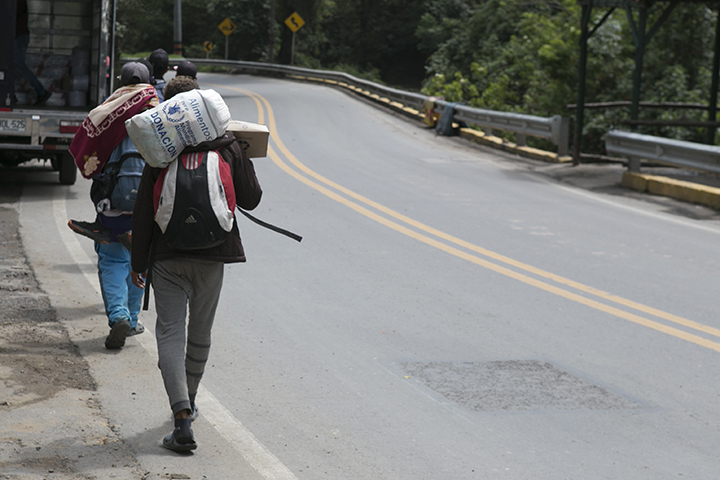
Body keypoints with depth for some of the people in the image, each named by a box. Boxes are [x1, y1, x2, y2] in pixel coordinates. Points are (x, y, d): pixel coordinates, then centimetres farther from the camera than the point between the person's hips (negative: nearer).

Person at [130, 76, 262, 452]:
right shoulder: (228, 146, -1)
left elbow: (144, 210, -5)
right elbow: (251, 199, 5)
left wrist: (139, 261, 2)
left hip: (168, 255, -2)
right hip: (213, 254, 2)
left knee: (170, 332, -3)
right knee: (200, 332, 19)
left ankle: (183, 419, -18)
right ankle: (187, 403, 37)